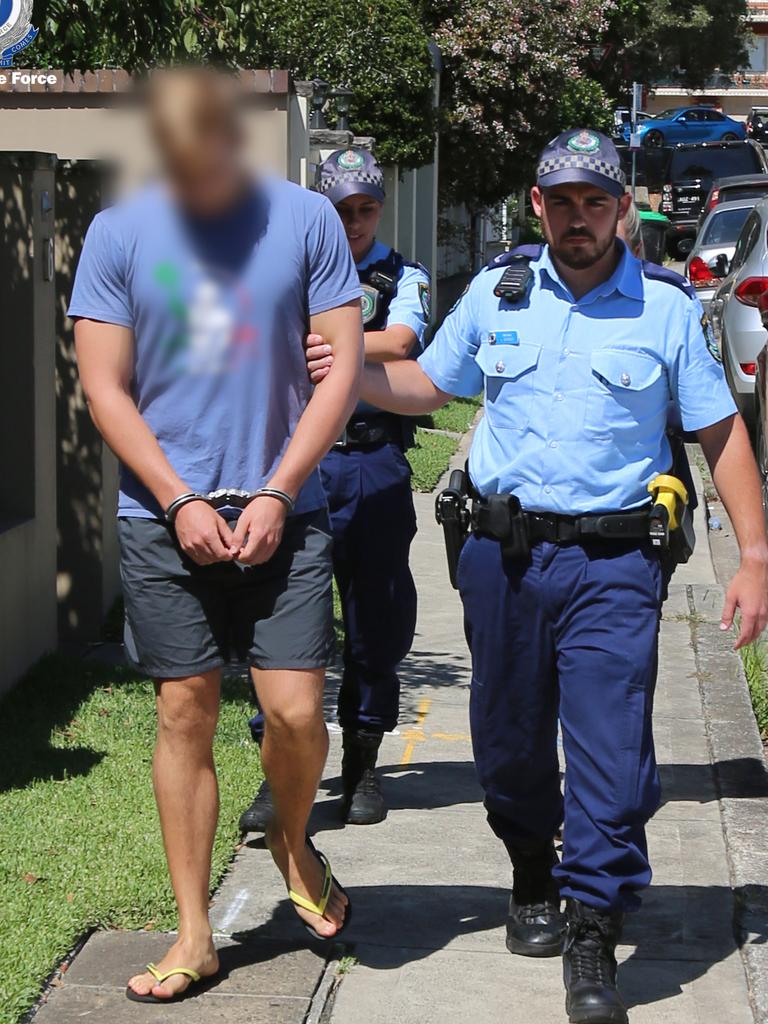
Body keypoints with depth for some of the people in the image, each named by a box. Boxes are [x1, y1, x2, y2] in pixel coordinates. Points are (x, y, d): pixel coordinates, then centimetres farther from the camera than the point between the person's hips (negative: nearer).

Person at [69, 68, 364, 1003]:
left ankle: (292, 841, 27)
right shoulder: (117, 234, 1)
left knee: (296, 712, -7)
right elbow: (105, 389, 1)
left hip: (283, 515, 0)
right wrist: (182, 503, -7)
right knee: (184, 716, 3)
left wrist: (275, 495, -7)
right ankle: (194, 936, 14)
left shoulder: (305, 219, 0)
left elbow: (343, 369, 0)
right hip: (164, 518, 1)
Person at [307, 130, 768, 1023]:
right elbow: (429, 384, 18)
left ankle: (591, 943, -1)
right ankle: (532, 881, 37)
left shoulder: (667, 306, 0)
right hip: (504, 554, 3)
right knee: (509, 740, 13)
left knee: (611, 752, -9)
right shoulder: (497, 291, 7)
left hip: (611, 562, -3)